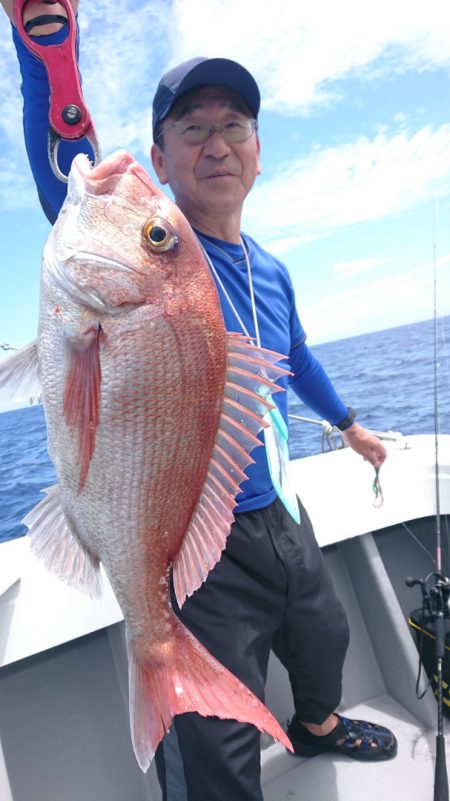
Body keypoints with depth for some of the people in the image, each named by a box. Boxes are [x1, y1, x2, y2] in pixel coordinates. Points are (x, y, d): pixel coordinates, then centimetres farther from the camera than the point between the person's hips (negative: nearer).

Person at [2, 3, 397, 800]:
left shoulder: (270, 271, 5)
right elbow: (67, 173, -34)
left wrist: (348, 422, 32)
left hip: (281, 521, 7)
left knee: (324, 641, 31)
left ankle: (318, 726, 65)